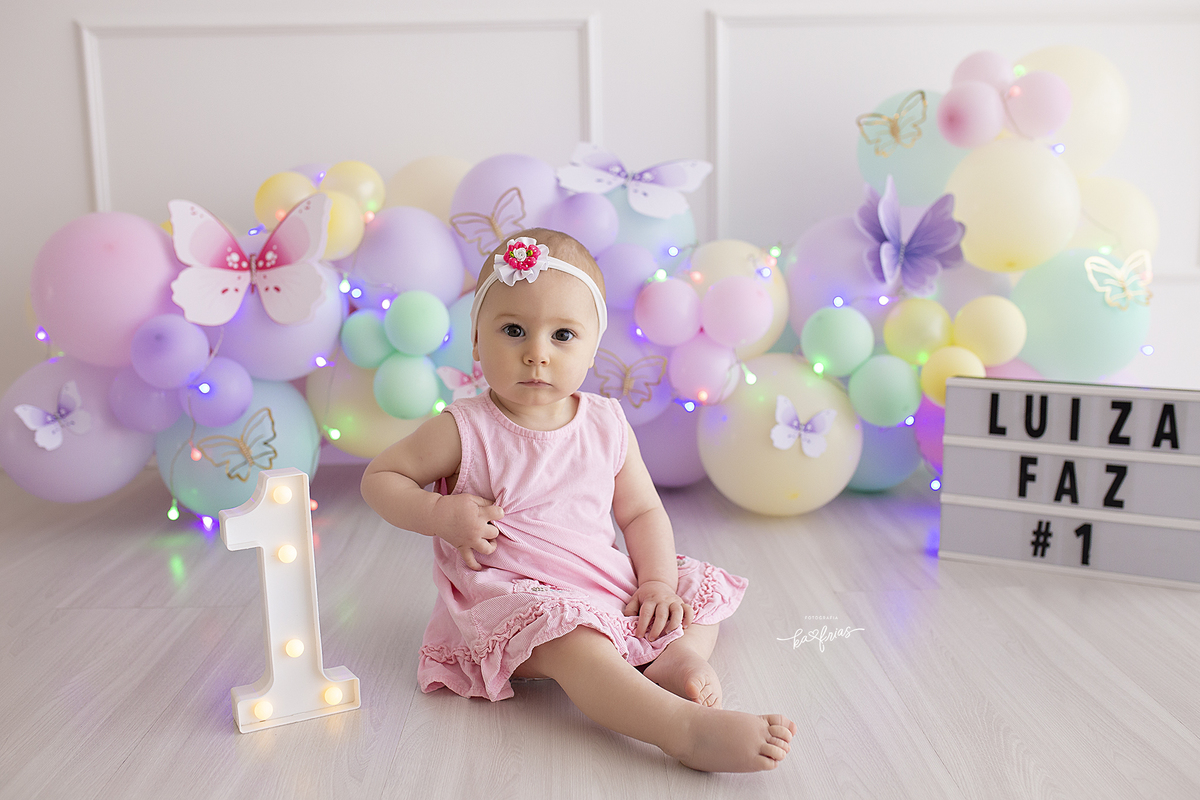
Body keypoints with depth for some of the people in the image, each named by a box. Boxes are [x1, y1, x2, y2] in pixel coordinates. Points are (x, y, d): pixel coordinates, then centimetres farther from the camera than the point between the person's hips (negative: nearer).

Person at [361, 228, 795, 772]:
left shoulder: (607, 426, -1)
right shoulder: (465, 431, -12)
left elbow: (642, 512, 7)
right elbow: (379, 478, -3)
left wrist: (657, 583, -9)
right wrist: (442, 515, -20)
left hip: (605, 585, 6)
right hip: (511, 596, -6)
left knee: (700, 584, 9)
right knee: (570, 638, -36)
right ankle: (686, 729, -44)